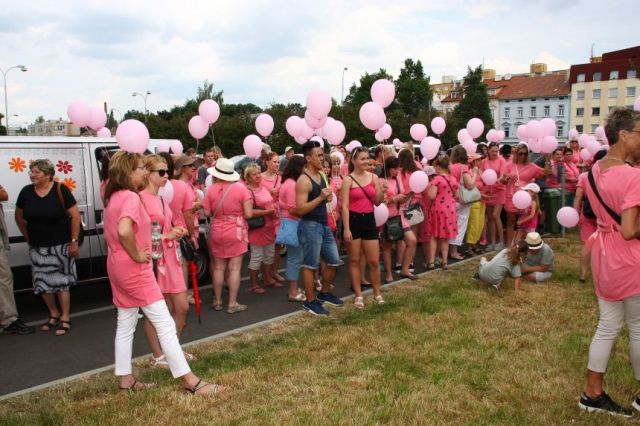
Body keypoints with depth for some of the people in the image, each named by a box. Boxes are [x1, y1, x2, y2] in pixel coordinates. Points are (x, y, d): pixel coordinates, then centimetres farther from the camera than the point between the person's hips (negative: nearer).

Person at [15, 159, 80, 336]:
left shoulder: (60, 190, -12)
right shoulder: (26, 192, 0)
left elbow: (75, 216, -10)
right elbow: (19, 217, 15)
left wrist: (74, 241, -11)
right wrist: (28, 237, 11)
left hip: (60, 246, -4)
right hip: (37, 247, 5)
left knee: (61, 281, 2)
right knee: (42, 283, 10)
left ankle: (65, 319, 14)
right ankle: (54, 314, 29)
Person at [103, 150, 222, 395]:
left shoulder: (113, 197, 12)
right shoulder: (131, 197, -18)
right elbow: (124, 231, -35)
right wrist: (136, 255, -21)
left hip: (118, 267, 10)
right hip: (134, 270, -10)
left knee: (125, 325, 16)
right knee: (165, 323, -7)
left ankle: (126, 379, 25)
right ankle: (190, 381, -3)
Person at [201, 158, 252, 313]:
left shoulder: (211, 189, -4)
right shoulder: (241, 188, -9)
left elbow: (207, 213, -2)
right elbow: (248, 214, -12)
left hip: (217, 232, 3)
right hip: (236, 232, -2)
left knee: (218, 268, 13)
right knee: (234, 268, 2)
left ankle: (217, 301, 22)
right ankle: (232, 304, 6)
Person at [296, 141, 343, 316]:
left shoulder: (321, 176, 11)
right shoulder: (303, 180, -17)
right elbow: (300, 209, -22)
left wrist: (327, 198, 4)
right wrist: (321, 197, -24)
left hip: (324, 225, 9)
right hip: (310, 226, -9)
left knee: (334, 261, 14)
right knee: (310, 265, 2)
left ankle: (324, 293, 33)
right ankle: (310, 301, 16)